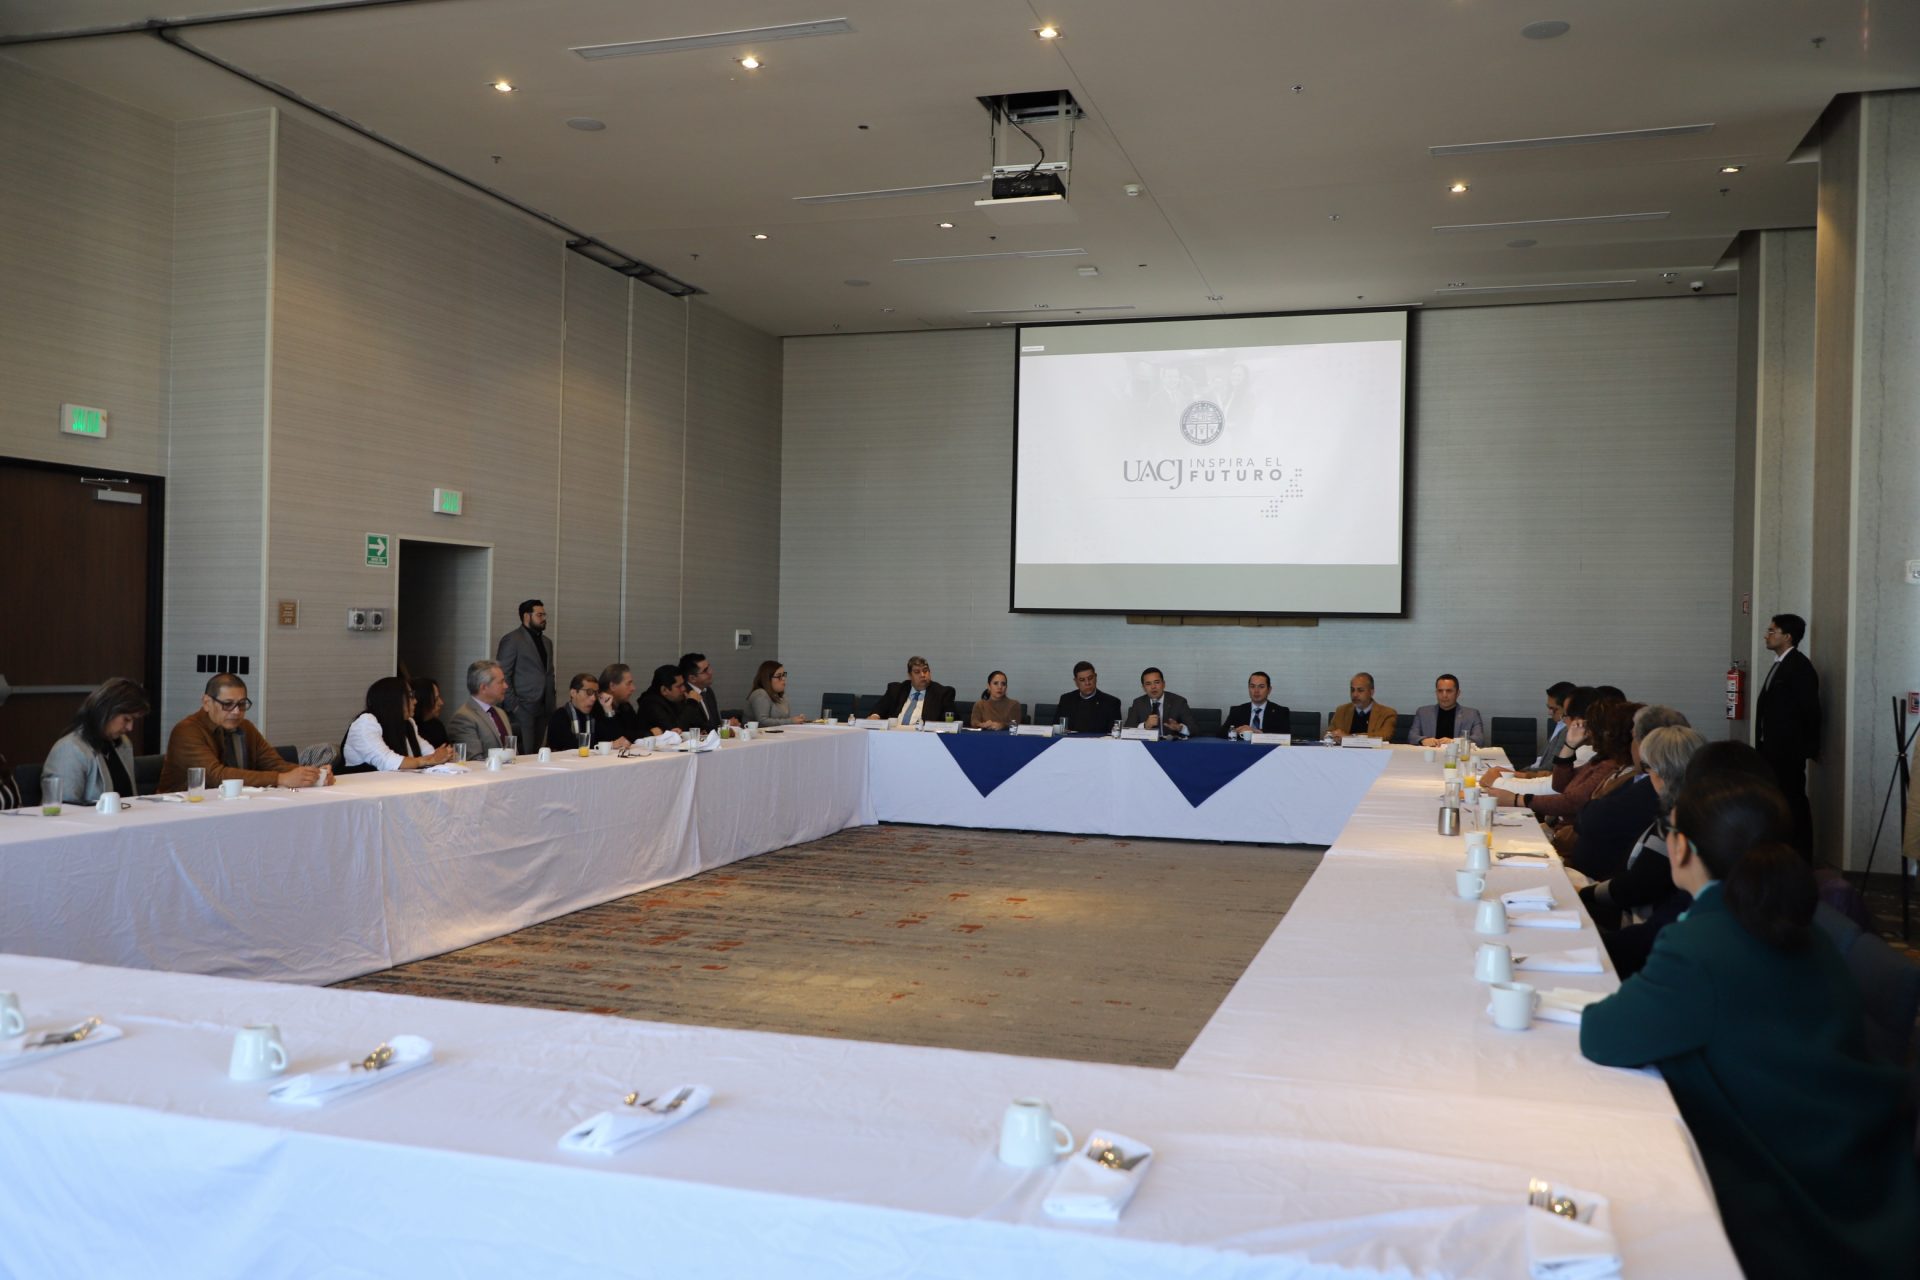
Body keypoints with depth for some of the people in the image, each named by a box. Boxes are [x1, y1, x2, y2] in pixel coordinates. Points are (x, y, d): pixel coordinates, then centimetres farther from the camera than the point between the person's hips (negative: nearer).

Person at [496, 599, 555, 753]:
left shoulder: (546, 642, 19)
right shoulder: (512, 640, -4)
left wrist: (551, 705, 13)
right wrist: (513, 706, -13)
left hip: (542, 710, 7)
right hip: (521, 710, -7)